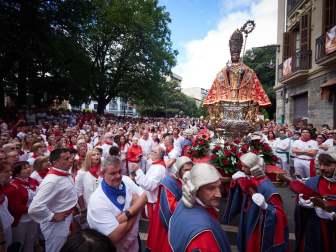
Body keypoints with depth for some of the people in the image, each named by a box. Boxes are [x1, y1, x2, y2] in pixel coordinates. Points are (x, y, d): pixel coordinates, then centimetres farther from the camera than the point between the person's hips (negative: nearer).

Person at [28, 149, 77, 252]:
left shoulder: (66, 174, -2)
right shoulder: (51, 181, -32)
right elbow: (35, 207, -38)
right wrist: (52, 217, -23)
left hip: (67, 220, 9)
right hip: (57, 225, -8)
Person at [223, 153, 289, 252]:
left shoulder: (266, 187, -33)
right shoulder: (248, 178, -10)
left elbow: (278, 214, -32)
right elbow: (237, 194, 5)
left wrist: (265, 207, -52)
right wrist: (235, 182, -16)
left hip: (259, 227, -6)